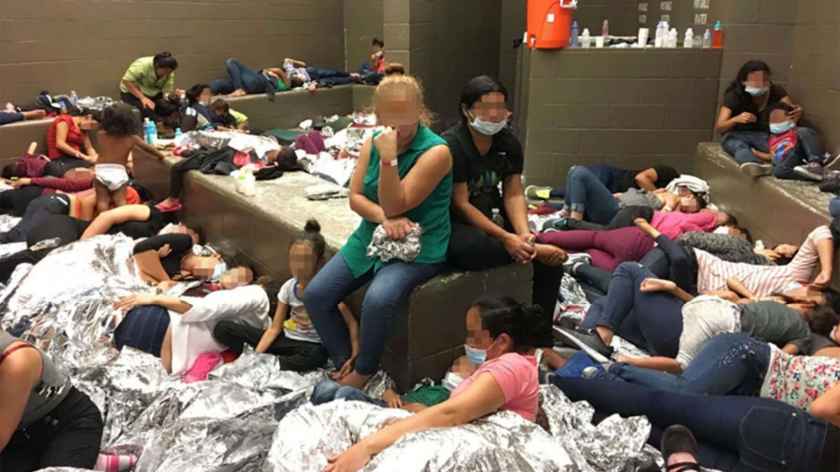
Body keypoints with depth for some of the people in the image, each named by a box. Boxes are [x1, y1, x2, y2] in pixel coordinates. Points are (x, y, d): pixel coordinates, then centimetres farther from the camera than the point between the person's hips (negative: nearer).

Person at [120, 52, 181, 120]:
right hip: (132, 93, -4)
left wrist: (174, 93, -37)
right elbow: (126, 81, -28)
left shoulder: (169, 72, -13)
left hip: (153, 95, 5)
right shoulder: (142, 65, -28)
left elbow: (167, 92, -14)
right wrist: (143, 98, -35)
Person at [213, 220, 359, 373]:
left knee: (316, 356, -45)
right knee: (222, 328, -7)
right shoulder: (289, 287, -3)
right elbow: (274, 328, -1)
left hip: (311, 346, -4)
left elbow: (351, 323, -20)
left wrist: (353, 357, -34)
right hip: (285, 339, 4)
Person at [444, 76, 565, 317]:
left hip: (492, 218, 6)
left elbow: (513, 194, -1)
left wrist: (523, 234, -21)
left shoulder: (509, 143, 4)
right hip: (455, 224, -6)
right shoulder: (451, 146, -16)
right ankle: (535, 250, -20)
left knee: (552, 260, -10)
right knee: (467, 247, -41)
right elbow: (461, 205, -19)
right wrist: (506, 238, -26)